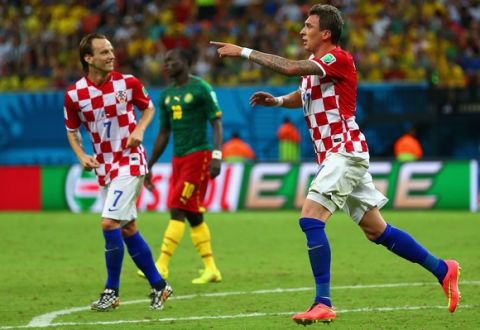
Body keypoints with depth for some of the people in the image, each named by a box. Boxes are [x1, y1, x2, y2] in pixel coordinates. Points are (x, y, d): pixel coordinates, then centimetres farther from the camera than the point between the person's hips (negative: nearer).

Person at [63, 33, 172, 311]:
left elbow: (149, 107, 9)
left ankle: (112, 291, -4)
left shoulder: (127, 82, -8)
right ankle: (158, 285, 23)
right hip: (104, 167, 4)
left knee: (110, 222, -15)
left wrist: (140, 129, -9)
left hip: (130, 161, -4)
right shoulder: (74, 95, -5)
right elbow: (72, 130, 10)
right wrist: (82, 156, -6)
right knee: (128, 229, 9)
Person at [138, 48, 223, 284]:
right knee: (193, 216, 7)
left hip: (198, 156, -8)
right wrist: (149, 166, 18)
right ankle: (211, 269, 13)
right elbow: (163, 134, 20)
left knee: (178, 211, -12)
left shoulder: (201, 89, -7)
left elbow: (216, 123, -10)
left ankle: (161, 266, -13)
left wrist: (217, 156, -21)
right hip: (178, 158, 8)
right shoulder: (166, 95, 14)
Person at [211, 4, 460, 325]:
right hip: (334, 156, 10)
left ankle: (323, 304, -20)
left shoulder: (338, 58, -14)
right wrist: (277, 100, 13)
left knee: (311, 218, -19)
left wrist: (244, 52, -23)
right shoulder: (314, 66, 14)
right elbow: (304, 96, 35)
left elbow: (290, 68, -28)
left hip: (345, 151, -10)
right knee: (377, 230, 13)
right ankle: (443, 270, 23)